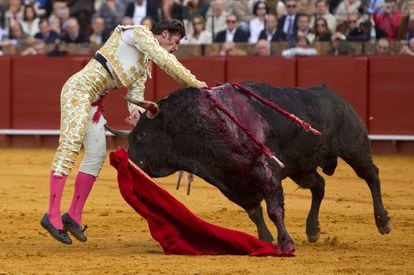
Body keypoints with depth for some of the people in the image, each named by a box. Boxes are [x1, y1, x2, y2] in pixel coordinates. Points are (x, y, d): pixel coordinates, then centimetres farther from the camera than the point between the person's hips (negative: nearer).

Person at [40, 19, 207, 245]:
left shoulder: (145, 63, 23)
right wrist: (193, 82, -7)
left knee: (96, 155, 5)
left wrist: (135, 111, -10)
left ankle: (73, 216, 9)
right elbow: (165, 61, -13)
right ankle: (52, 215, -22)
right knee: (69, 148, -16)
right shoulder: (139, 33, -2)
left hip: (94, 100, 10)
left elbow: (136, 90, 12)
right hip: (80, 88, -10)